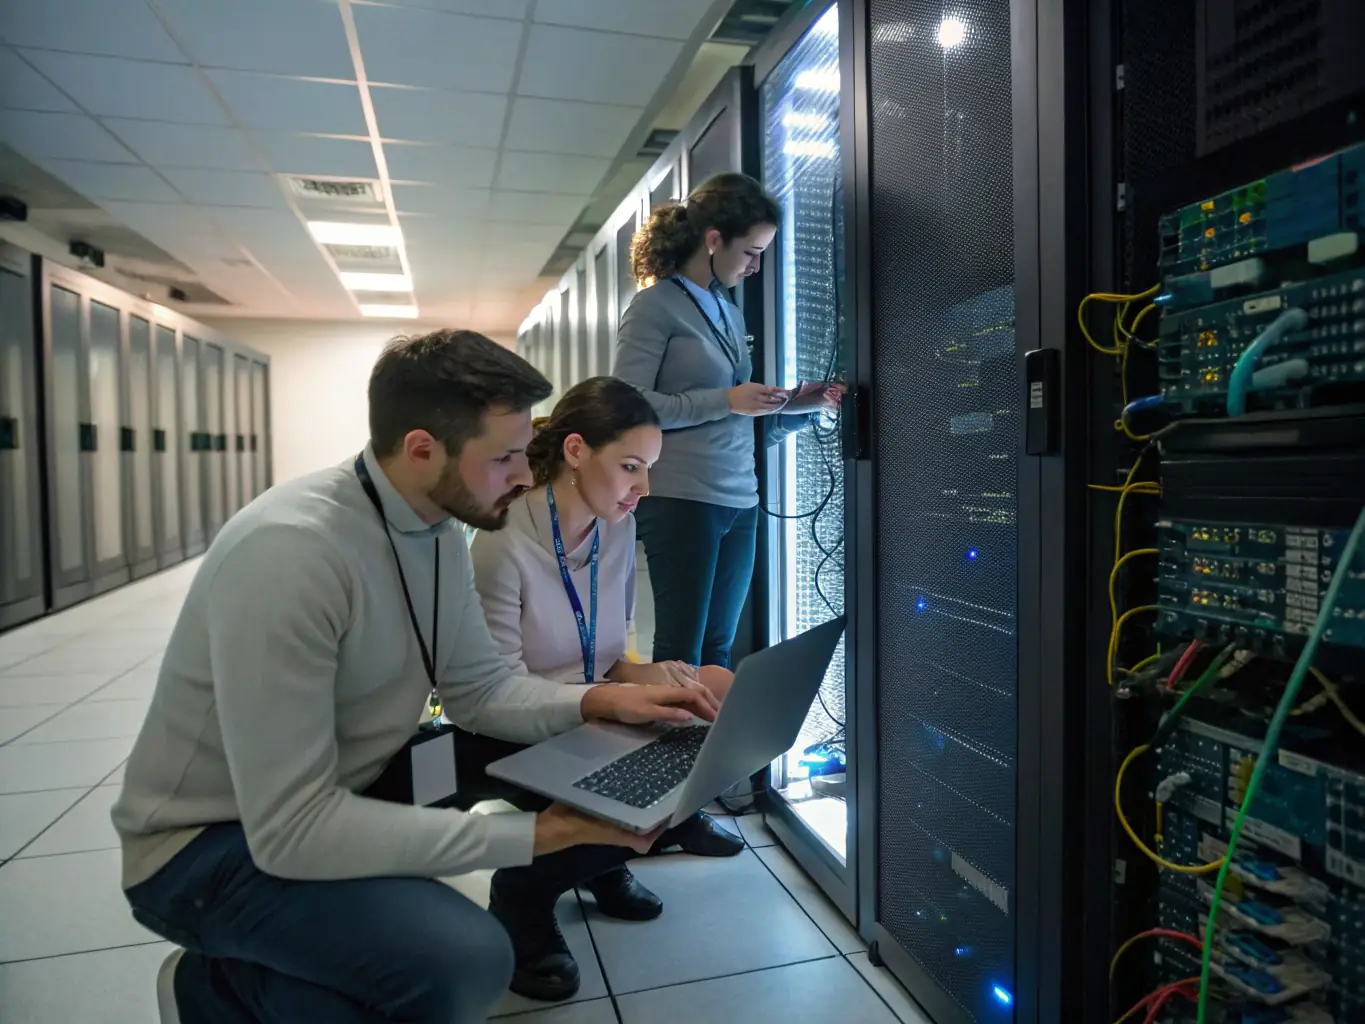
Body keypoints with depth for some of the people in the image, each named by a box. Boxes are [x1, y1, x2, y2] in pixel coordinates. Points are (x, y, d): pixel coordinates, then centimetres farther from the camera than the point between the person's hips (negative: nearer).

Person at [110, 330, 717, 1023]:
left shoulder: (440, 530, -4)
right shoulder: (289, 550, -32)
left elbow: (477, 687, 3)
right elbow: (292, 827, -32)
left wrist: (597, 702, -14)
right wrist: (531, 833, -31)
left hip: (357, 783, 7)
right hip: (217, 840, -7)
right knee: (467, 962, -30)